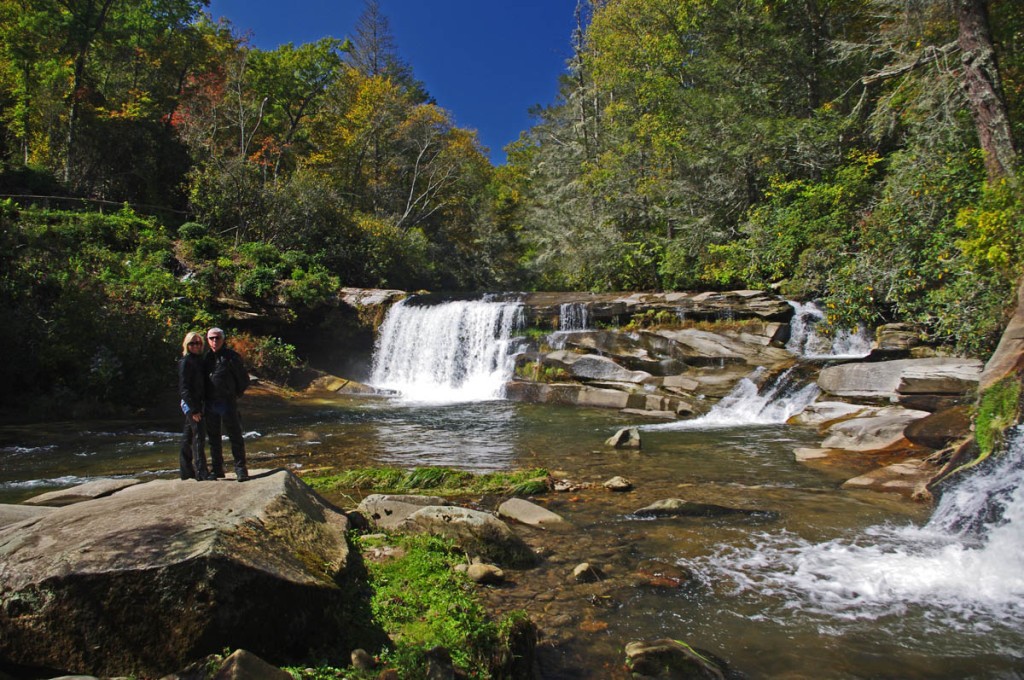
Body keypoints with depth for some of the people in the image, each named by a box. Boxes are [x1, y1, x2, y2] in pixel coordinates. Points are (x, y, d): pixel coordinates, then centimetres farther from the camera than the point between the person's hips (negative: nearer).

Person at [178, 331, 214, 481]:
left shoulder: (199, 360, 13)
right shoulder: (185, 362, -11)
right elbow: (183, 387, -16)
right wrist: (194, 408, -19)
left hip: (196, 403, 8)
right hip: (189, 403, -8)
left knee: (188, 436, 14)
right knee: (198, 435, -11)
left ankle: (186, 471, 22)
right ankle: (201, 472, -10)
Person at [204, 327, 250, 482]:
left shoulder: (231, 356, -4)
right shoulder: (206, 357, 11)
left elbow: (244, 379, 1)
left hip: (227, 403, -5)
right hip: (210, 404, 5)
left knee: (235, 436, -5)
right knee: (213, 438, 12)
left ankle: (240, 469, 0)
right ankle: (217, 469, 22)